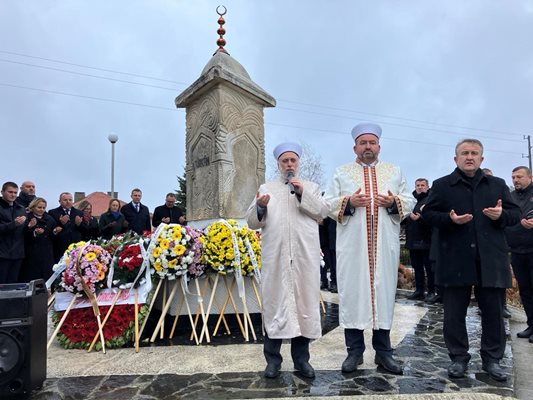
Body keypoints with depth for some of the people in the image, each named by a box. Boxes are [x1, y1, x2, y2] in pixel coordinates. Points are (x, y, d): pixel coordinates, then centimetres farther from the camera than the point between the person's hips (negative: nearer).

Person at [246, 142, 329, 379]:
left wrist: (303, 193, -7)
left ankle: (301, 357, 16)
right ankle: (273, 358, 12)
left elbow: (322, 212, 3)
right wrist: (260, 206, -14)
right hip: (275, 257, -1)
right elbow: (252, 221, 7)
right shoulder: (266, 188, 15)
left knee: (304, 302, 4)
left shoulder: (311, 187, 18)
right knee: (274, 302, 1)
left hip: (305, 256, 1)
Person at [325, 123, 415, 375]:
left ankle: (383, 352, 17)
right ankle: (355, 351, 13)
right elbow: (327, 203, 4)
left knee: (384, 292, 5)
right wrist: (348, 202, -14)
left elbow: (410, 202, 11)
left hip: (385, 246, 2)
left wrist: (394, 202, -10)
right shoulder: (341, 172, 9)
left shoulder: (394, 172, 14)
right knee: (352, 293, 0)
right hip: (352, 246, -1)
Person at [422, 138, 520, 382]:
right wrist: (449, 219, -16)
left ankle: (492, 359, 25)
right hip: (455, 259, -2)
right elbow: (427, 213, 1)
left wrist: (501, 215, -10)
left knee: (493, 312, 9)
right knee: (454, 313, 6)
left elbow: (515, 213, 12)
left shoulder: (498, 185, 13)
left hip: (490, 259, 2)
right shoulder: (442, 185, 5)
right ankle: (458, 358, 20)